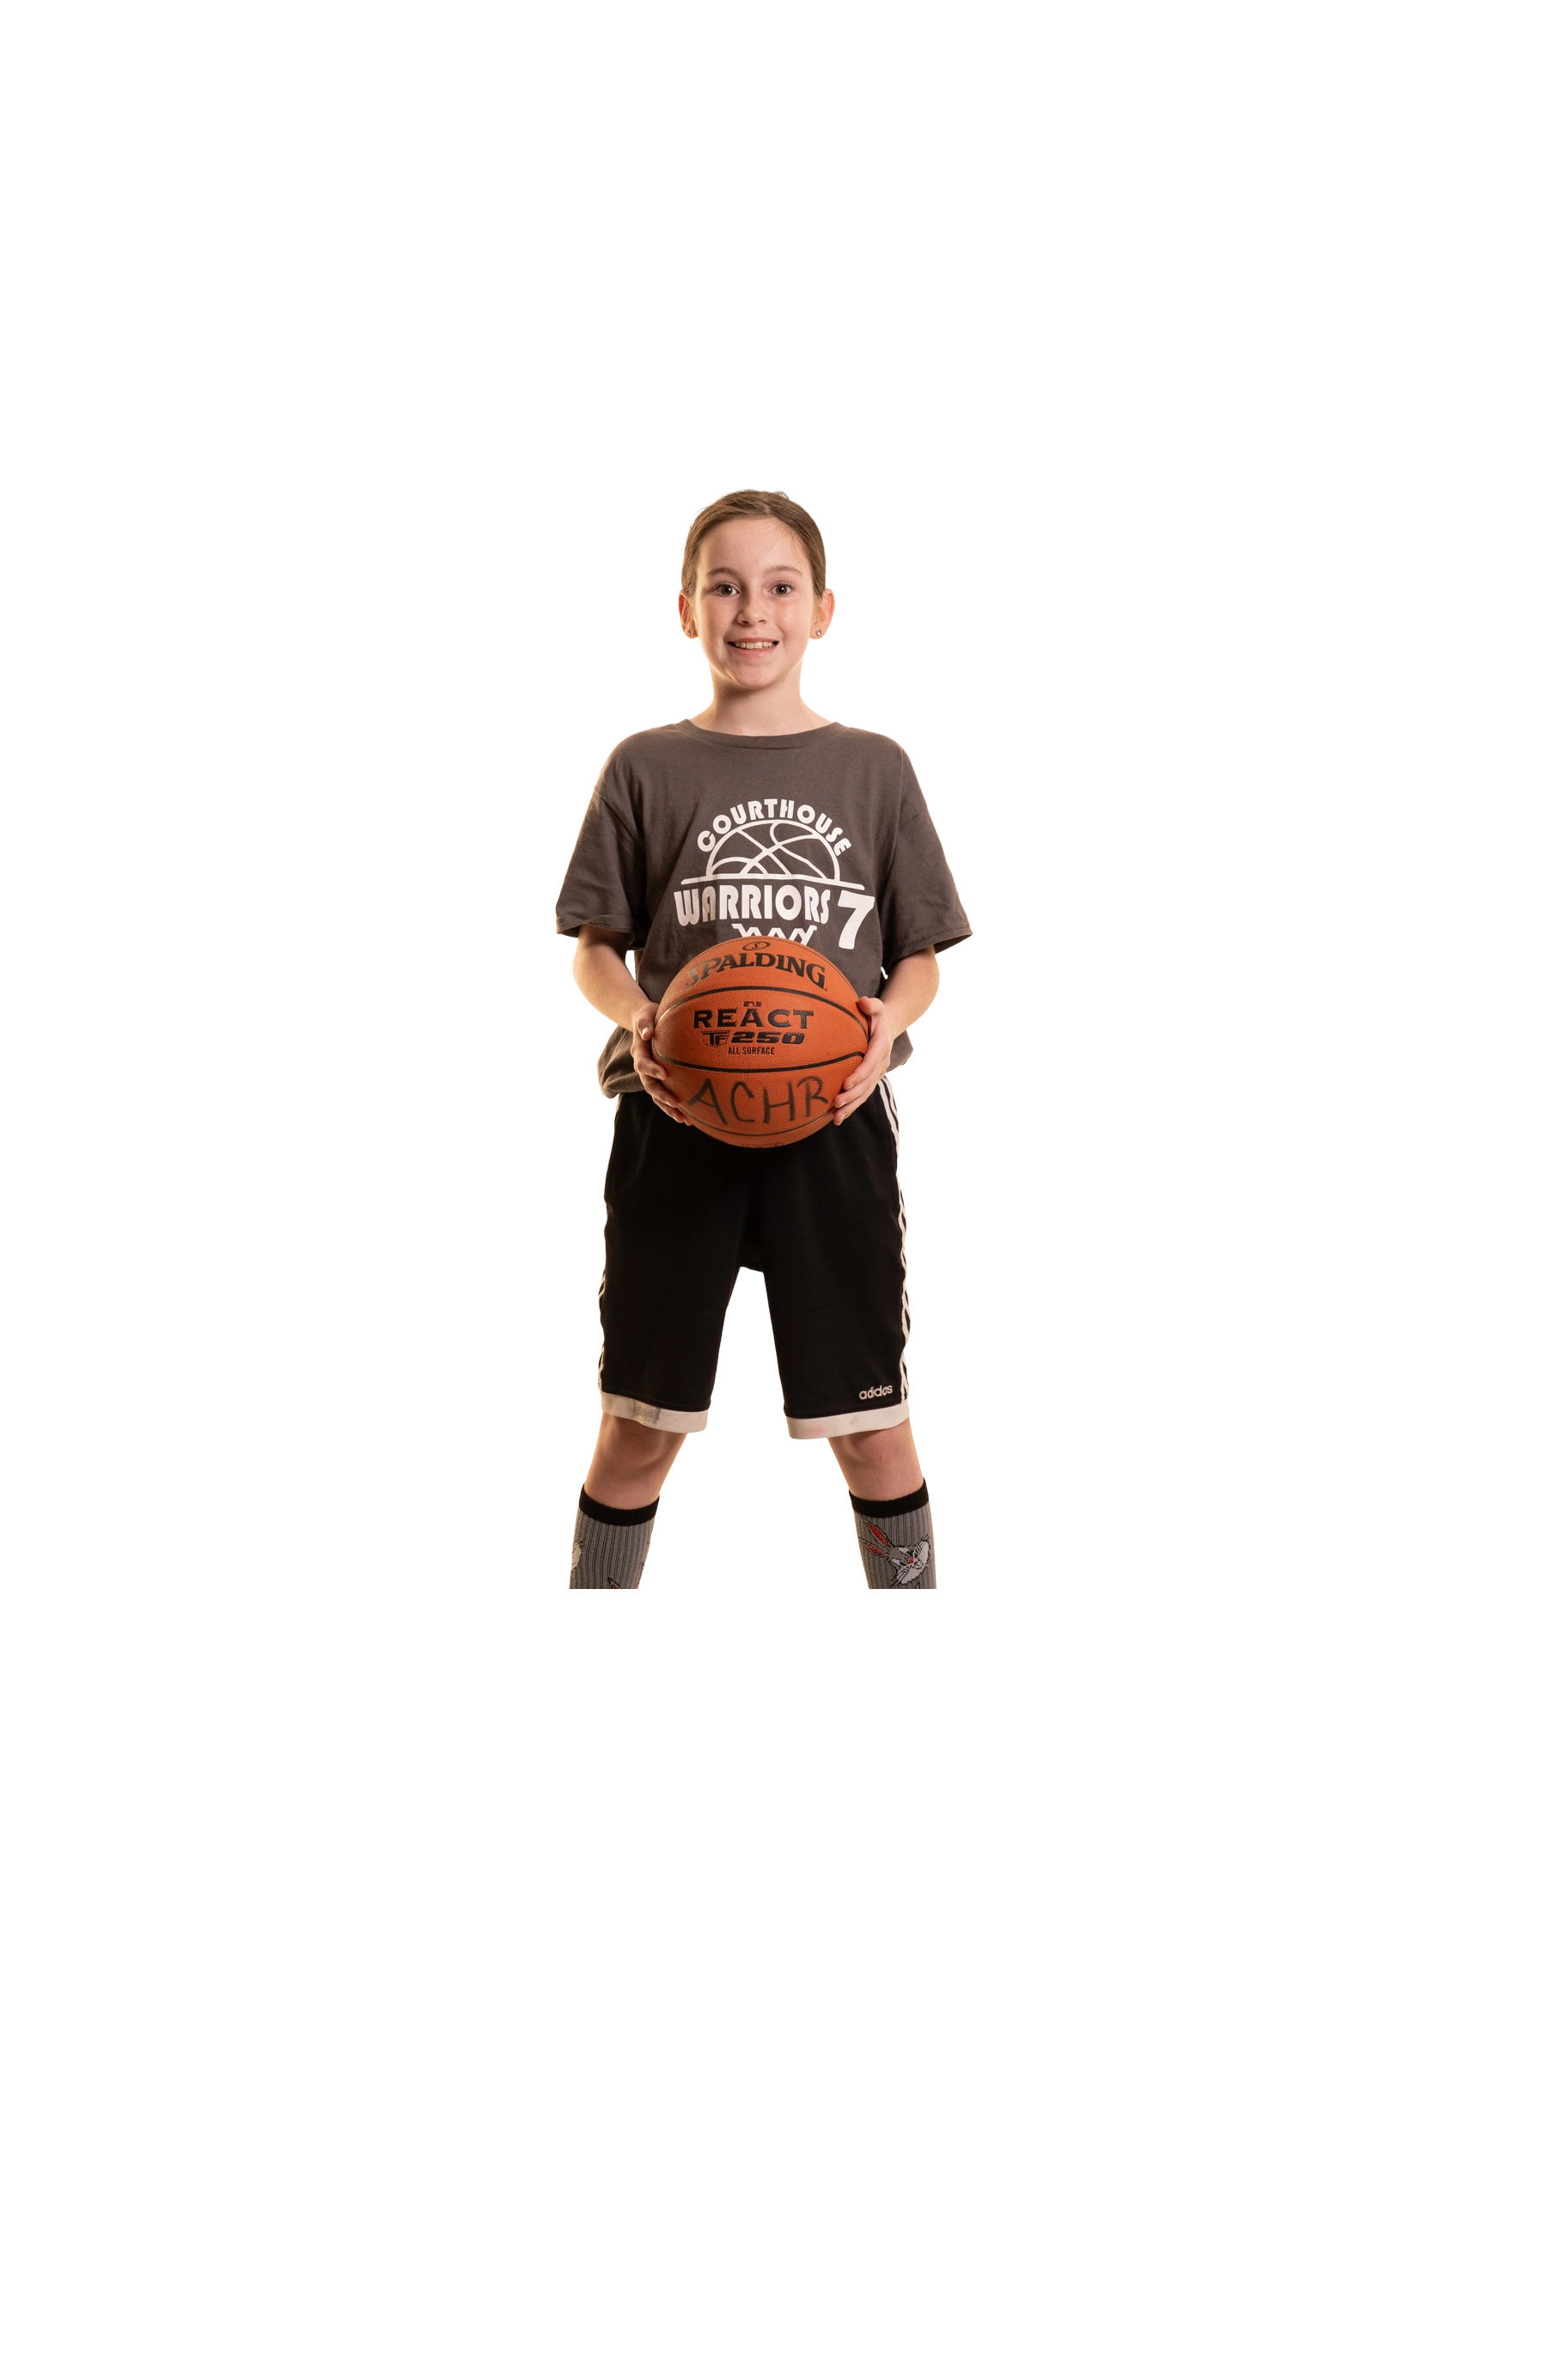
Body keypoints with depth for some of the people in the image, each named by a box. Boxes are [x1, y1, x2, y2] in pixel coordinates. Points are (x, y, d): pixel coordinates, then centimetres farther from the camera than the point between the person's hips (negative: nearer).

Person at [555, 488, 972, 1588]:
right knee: (638, 1427, 6)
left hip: (834, 1122, 0)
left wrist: (890, 1019, -12)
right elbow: (594, 949, 8)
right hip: (675, 1119, 0)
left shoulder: (875, 768, 7)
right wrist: (636, 1016, -13)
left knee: (874, 1428, 4)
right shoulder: (646, 768, 5)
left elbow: (921, 956, 10)